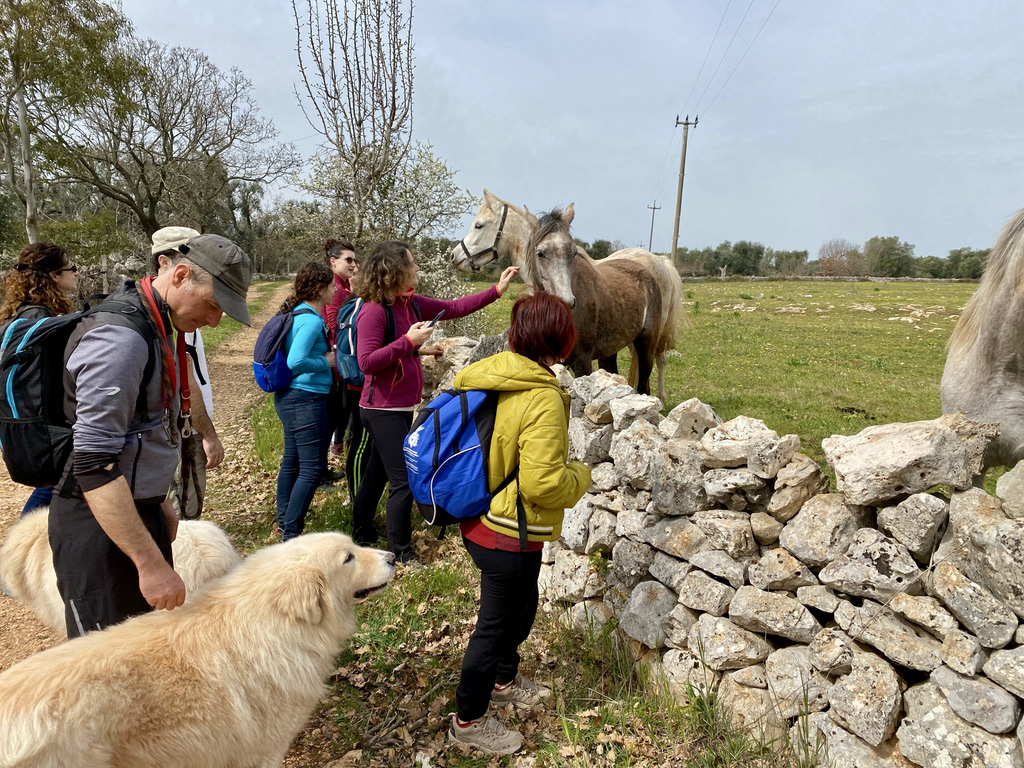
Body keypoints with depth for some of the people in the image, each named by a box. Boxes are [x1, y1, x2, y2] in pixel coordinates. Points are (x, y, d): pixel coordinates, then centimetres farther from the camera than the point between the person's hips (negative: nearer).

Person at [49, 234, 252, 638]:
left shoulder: (156, 327, 9)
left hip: (138, 509, 10)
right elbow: (94, 465, -27)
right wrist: (151, 562, -28)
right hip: (99, 525, -9)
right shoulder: (119, 337, -23)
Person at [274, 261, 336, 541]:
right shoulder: (312, 320, -19)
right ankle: (290, 535, 3)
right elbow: (296, 362, -29)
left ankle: (285, 522, 32)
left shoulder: (296, 313, 10)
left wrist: (325, 353, 11)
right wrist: (326, 362, -14)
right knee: (313, 468, -3)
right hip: (306, 400, -10)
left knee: (292, 461, 19)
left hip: (289, 397, 10)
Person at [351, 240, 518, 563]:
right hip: (383, 410, -9)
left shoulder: (412, 304, 5)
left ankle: (362, 534, 36)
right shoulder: (374, 311, -18)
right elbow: (366, 362, -23)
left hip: (402, 408, 9)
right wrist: (409, 340, -24)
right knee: (403, 481, -5)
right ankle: (399, 554, 7)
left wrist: (497, 290, 8)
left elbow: (454, 308, 10)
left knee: (377, 472, 20)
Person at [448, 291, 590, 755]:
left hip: (479, 520, 9)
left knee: (520, 607, 29)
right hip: (509, 536, -9)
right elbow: (542, 483, -29)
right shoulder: (543, 399, -27)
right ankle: (468, 720, 32)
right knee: (496, 625, 12)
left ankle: (504, 680, 52)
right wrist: (580, 475, -9)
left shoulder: (483, 375, -2)